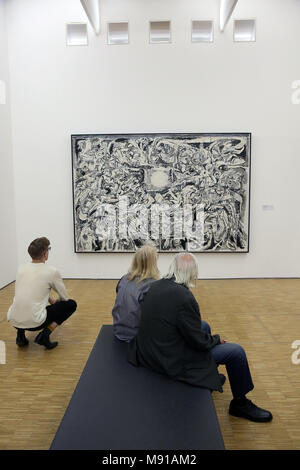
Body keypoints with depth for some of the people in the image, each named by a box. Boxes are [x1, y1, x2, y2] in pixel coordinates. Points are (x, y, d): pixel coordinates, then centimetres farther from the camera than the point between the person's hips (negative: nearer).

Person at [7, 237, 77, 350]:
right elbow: (65, 297, 7)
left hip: (14, 320, 6)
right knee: (71, 304, 11)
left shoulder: (21, 268, 9)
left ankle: (20, 335, 20)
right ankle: (45, 334, 0)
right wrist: (56, 302, 31)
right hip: (34, 322, -6)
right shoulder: (52, 271, -6)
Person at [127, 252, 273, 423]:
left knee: (204, 326, 24)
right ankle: (240, 404, 26)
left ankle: (211, 376, 44)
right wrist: (217, 339, 2)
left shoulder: (157, 286, -3)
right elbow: (199, 341, -19)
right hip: (173, 361, -8)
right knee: (237, 352, 0)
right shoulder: (184, 297, -27)